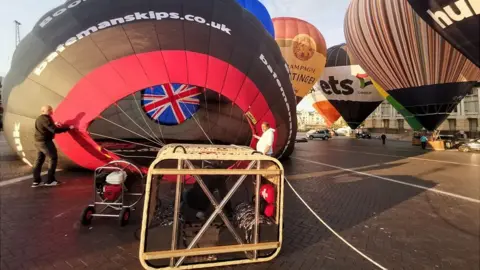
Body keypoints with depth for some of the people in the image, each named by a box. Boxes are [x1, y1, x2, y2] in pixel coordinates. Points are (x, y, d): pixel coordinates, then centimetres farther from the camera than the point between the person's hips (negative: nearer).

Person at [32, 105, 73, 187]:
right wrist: (68, 128, -24)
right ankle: (50, 180, 1)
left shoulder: (39, 119, 13)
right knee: (53, 158, -1)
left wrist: (54, 124, 26)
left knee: (39, 160, 14)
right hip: (45, 142, -10)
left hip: (38, 142, 10)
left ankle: (36, 181, 18)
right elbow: (55, 130, -27)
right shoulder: (45, 119, -18)